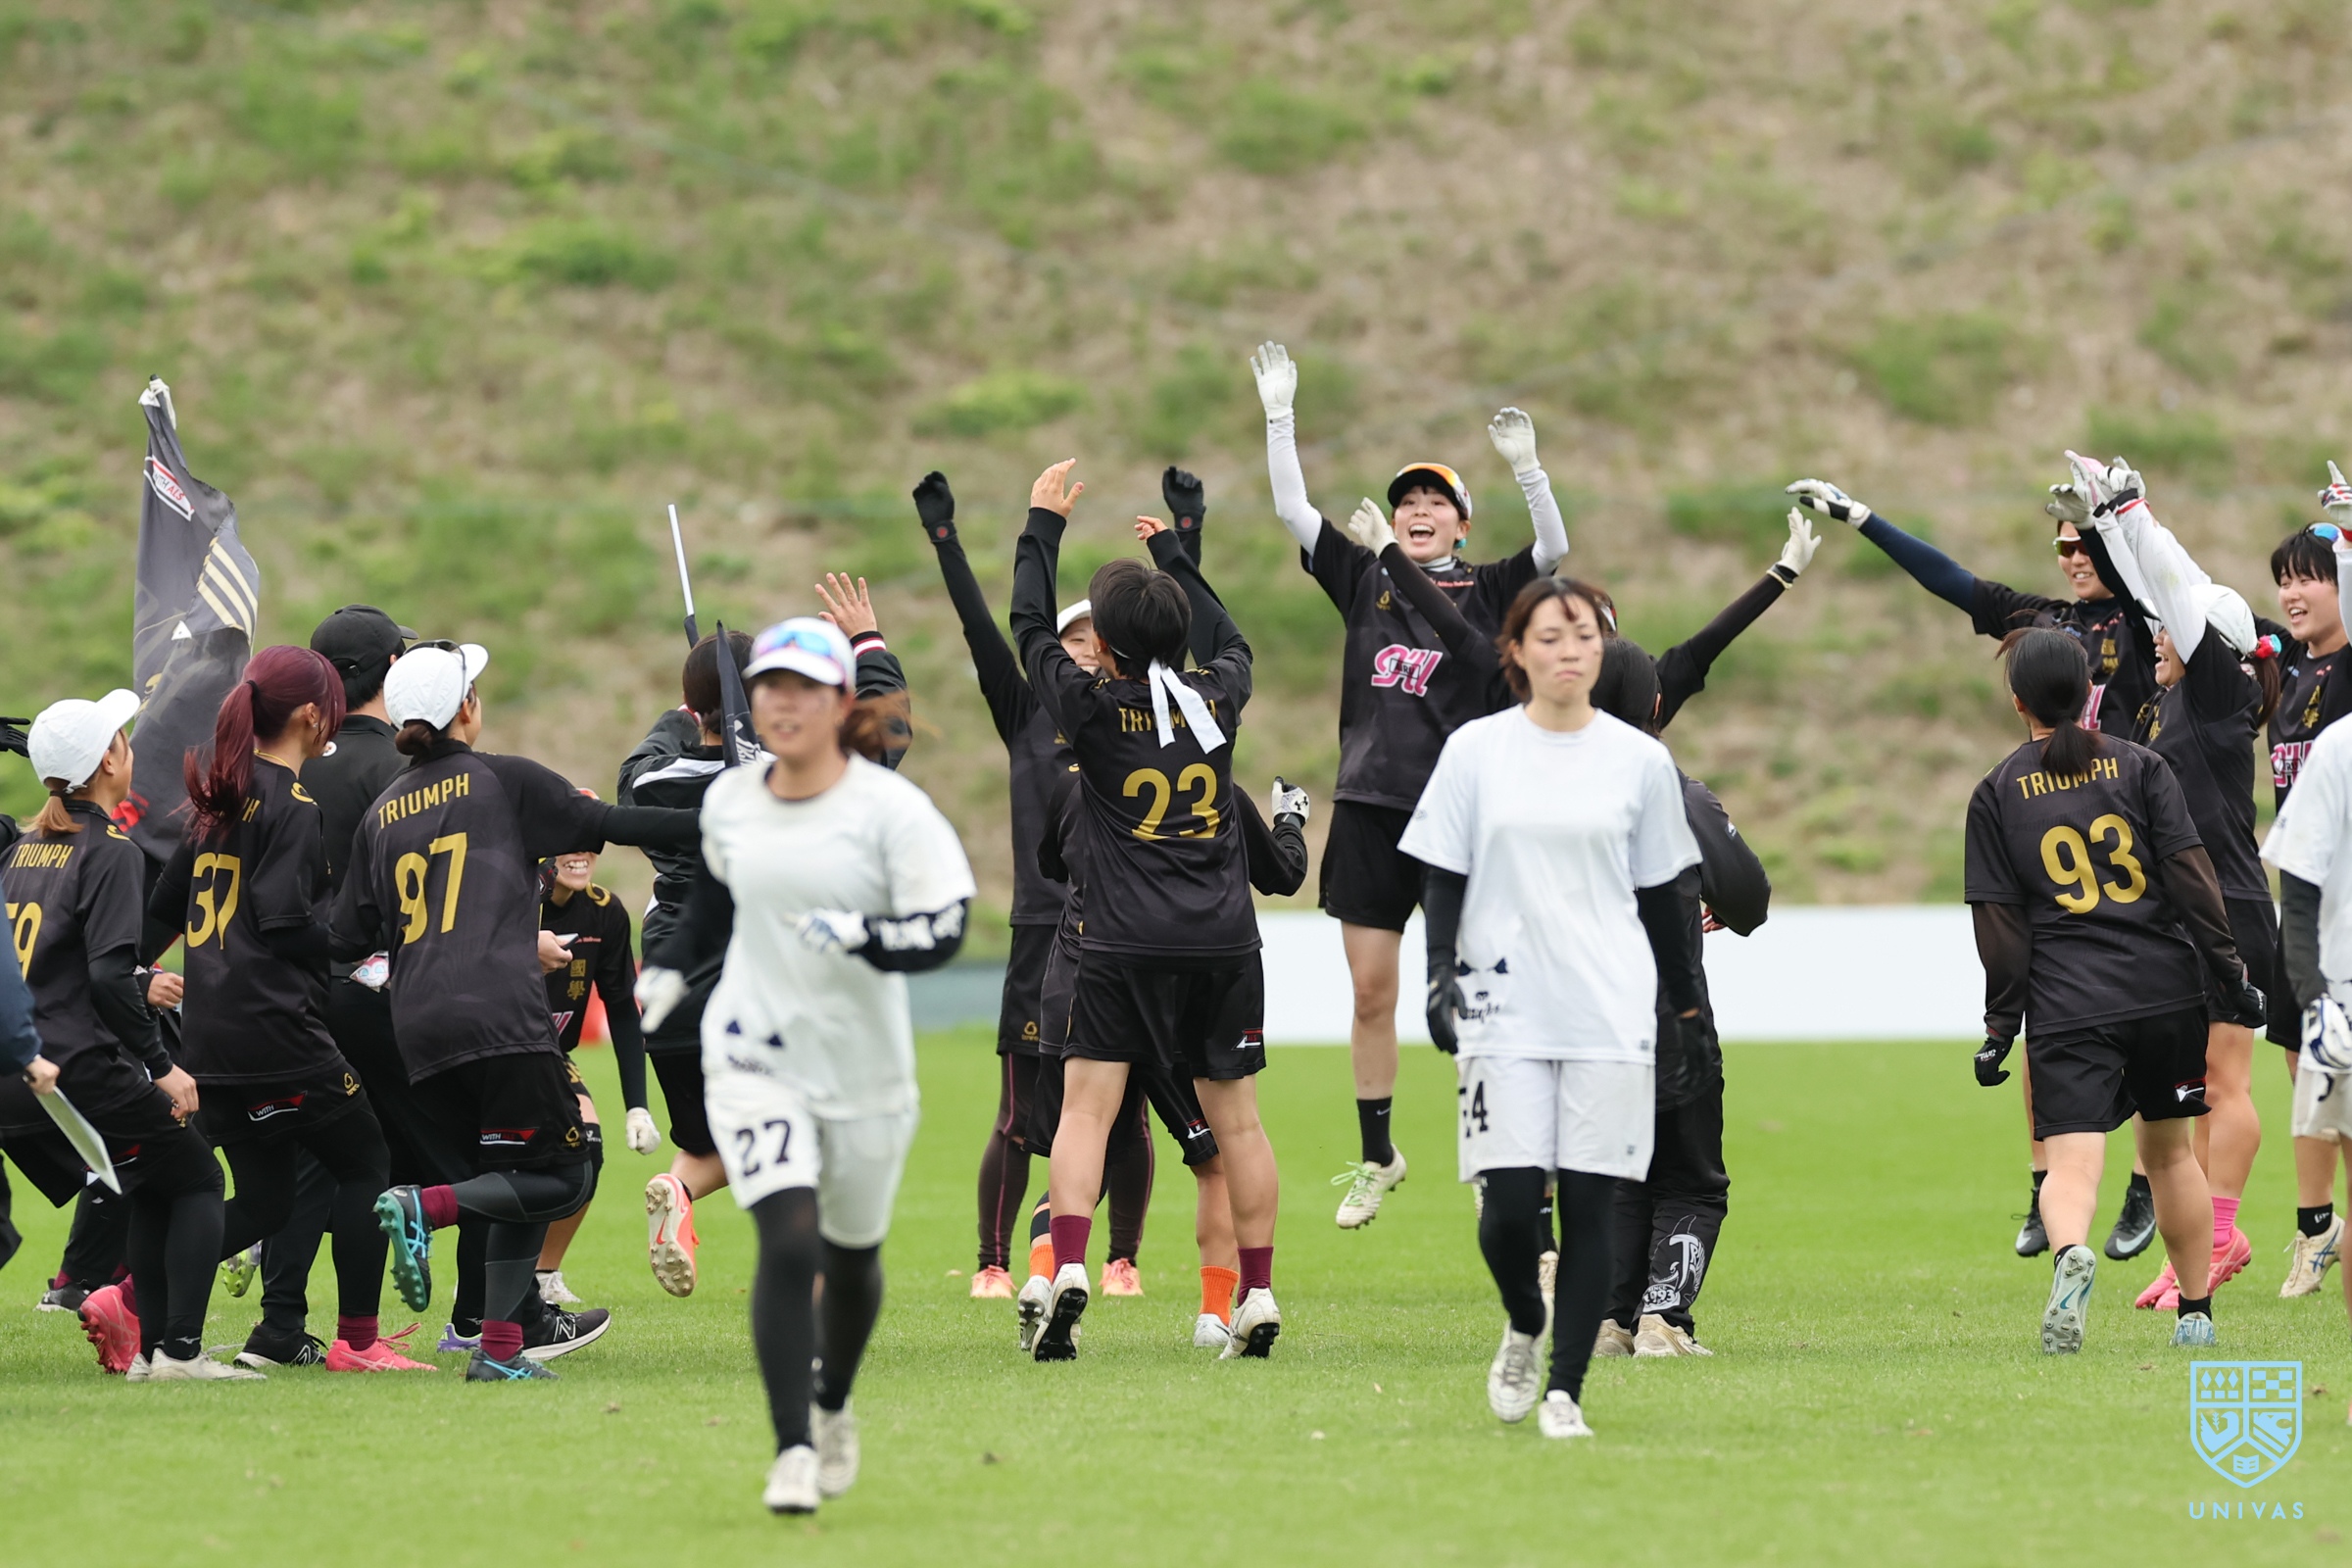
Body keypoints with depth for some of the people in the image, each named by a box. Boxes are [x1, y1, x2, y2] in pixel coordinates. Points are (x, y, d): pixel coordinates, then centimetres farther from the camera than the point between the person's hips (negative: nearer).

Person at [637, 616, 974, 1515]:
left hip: (865, 1070, -1)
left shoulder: (891, 809, -13)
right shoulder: (727, 802, 0)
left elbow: (945, 929, -19)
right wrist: (667, 965, 16)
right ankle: (793, 1451, -13)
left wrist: (860, 934, -34)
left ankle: (833, 1407, 44)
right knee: (788, 1245, -18)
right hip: (752, 1060, 1)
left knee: (852, 1256, 16)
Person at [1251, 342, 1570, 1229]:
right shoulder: (1364, 582, 10)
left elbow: (1553, 551, -12)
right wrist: (1280, 418, -2)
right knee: (1371, 995, 6)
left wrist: (1526, 467, -25)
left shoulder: (1487, 592, 3)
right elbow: (1292, 512, 6)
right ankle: (1376, 1157, 18)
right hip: (1370, 809, 3)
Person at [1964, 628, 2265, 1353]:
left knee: (2073, 1158, -11)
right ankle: (2196, 1313, 24)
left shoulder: (1998, 794, 3)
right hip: (2165, 988, 2)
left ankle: (2070, 1251, -43)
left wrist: (2001, 1025, 6)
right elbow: (2191, 876, -2)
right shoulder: (2139, 765, 4)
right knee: (2168, 1146, 18)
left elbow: (2001, 923, 2)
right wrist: (2228, 973, 3)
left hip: (2067, 1006, -2)